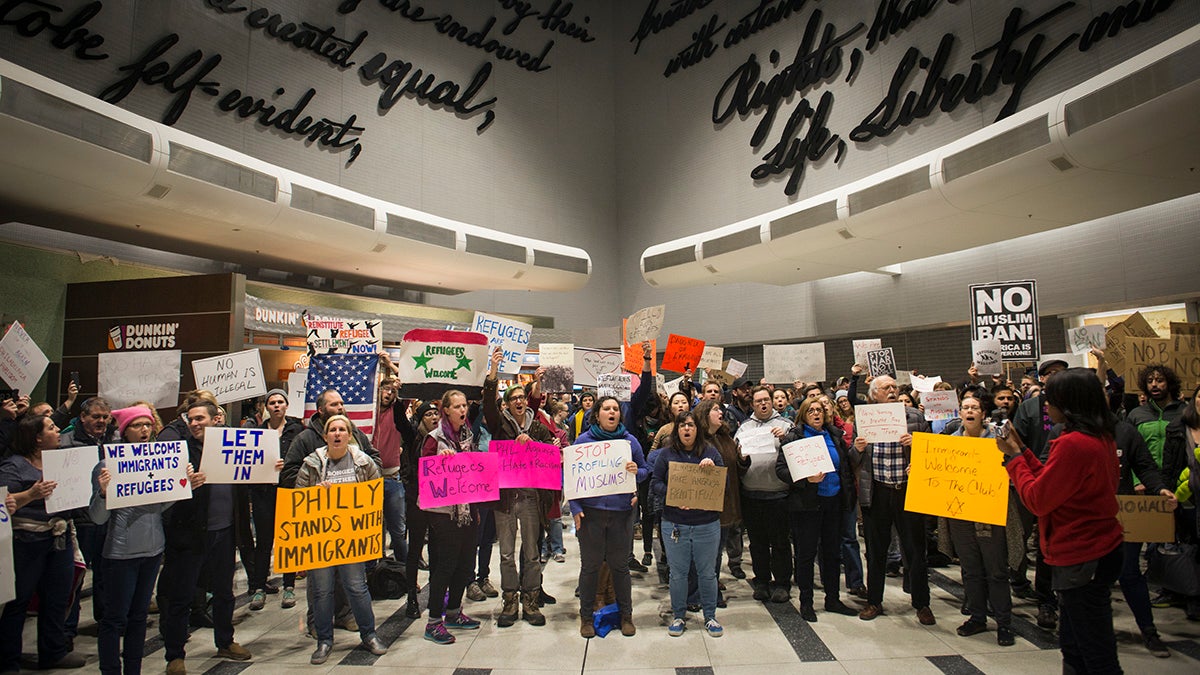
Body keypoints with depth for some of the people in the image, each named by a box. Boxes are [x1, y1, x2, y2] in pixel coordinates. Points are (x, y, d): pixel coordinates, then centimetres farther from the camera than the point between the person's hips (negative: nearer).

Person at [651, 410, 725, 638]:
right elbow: (655, 483, 1)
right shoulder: (666, 453, 1)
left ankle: (710, 616, 27)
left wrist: (712, 468, -18)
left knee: (707, 572, 10)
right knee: (678, 572, 9)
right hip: (675, 524, 0)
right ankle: (678, 616, 26)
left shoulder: (710, 452, 3)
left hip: (707, 524, 0)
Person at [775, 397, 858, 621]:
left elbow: (847, 466, 17)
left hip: (833, 501, 5)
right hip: (806, 503, -5)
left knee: (833, 552, 13)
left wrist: (849, 494, 9)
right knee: (806, 554, 3)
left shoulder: (835, 435, 10)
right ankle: (806, 602, 16)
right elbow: (780, 468, -11)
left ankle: (833, 599, 27)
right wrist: (806, 479, -24)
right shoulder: (793, 437, -5)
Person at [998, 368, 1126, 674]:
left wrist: (1014, 457, -9)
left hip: (1081, 559, -10)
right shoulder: (1102, 438, 6)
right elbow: (1053, 483, 12)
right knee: (1073, 647, 21)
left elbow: (1037, 500, -19)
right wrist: (1023, 450, 11)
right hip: (1102, 548, 10)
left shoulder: (1073, 444, -25)